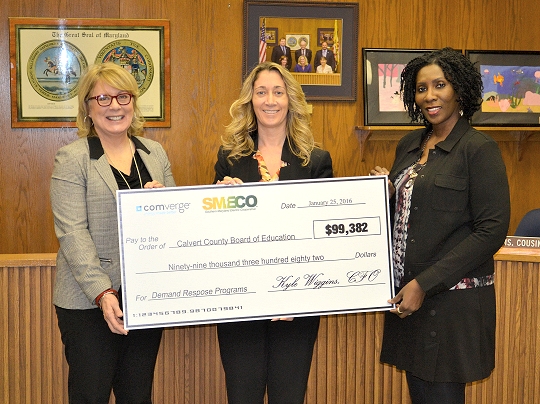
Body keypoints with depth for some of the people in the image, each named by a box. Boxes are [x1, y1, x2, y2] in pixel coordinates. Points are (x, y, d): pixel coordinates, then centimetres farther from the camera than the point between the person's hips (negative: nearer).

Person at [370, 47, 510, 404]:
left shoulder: (479, 148, -9)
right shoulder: (409, 145, 12)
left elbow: (492, 230, -15)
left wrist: (425, 284, -17)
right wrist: (385, 190, -2)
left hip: (452, 300, -6)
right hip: (405, 295, 6)